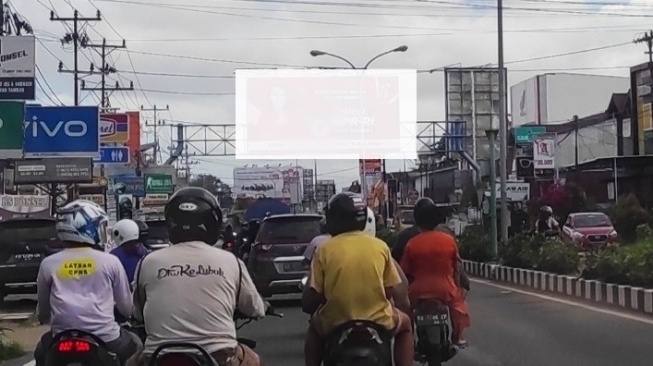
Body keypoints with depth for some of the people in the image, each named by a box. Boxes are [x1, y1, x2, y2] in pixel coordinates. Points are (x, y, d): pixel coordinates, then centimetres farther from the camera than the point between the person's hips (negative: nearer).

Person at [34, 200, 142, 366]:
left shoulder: (48, 264, 3)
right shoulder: (110, 261, 1)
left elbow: (43, 312, 16)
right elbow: (127, 308, 10)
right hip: (107, 339, -1)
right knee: (135, 346, 29)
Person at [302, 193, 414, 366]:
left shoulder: (324, 250, -5)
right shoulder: (380, 246, -2)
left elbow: (310, 299, -4)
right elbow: (389, 291, 5)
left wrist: (309, 306, 18)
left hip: (335, 323, 0)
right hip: (378, 322, 0)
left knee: (315, 327, 35)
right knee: (404, 324, 32)